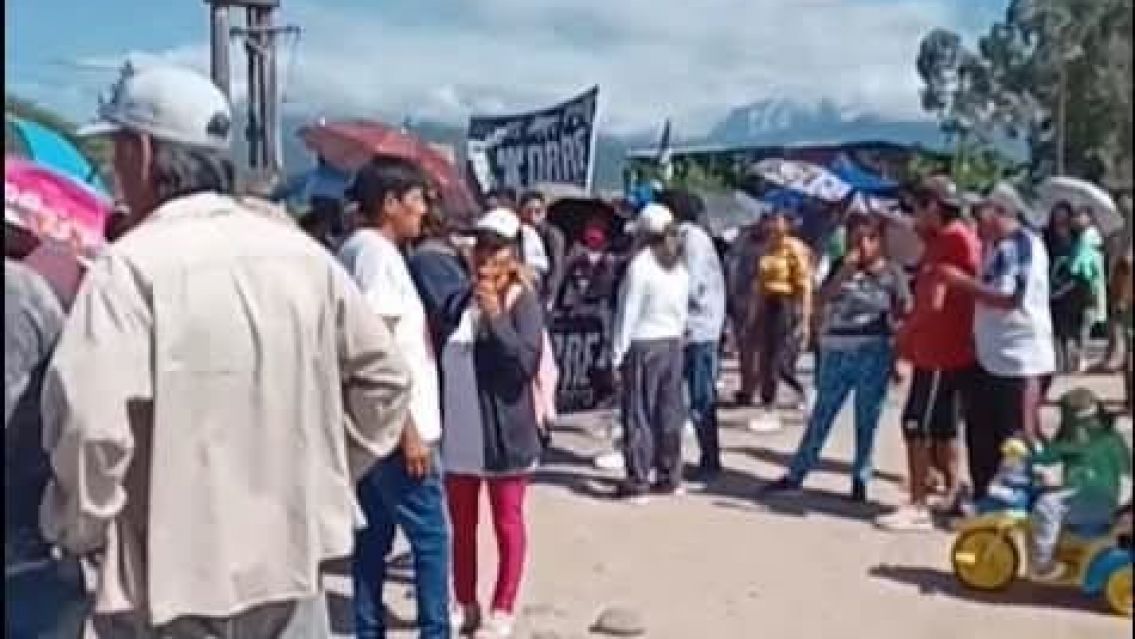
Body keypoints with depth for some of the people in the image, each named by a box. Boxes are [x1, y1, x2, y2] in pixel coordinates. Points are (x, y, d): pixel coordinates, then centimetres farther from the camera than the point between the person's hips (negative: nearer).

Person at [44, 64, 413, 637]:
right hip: (292, 556, 6)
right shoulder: (301, 252, 3)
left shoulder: (132, 265, -16)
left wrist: (77, 532, -6)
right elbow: (383, 376, 9)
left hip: (169, 578, -5)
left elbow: (88, 422, -24)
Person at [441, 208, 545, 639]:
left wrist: (495, 315, -22)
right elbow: (438, 357, 14)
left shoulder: (523, 301, -7)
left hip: (503, 429, -4)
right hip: (459, 429, 5)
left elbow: (527, 362, -16)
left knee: (507, 521, 8)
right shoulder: (459, 298, 5)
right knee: (461, 523, 14)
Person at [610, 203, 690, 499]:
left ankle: (637, 479, 1)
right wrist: (677, 338, 15)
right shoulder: (679, 267, 8)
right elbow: (683, 311, 10)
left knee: (638, 413, -1)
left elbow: (629, 312, -12)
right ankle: (670, 476, 17)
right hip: (672, 343, 6)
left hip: (643, 345, -6)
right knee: (669, 411, 11)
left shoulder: (640, 264, -12)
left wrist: (617, 352, -7)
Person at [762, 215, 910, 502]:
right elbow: (823, 298, -4)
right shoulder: (842, 267, 10)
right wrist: (845, 271, -13)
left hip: (874, 353, -2)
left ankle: (860, 478, 14)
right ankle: (796, 474, 11)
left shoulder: (892, 272, 3)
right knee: (821, 415, 7)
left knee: (866, 419, 3)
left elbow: (905, 310, 2)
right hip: (837, 352, 3)